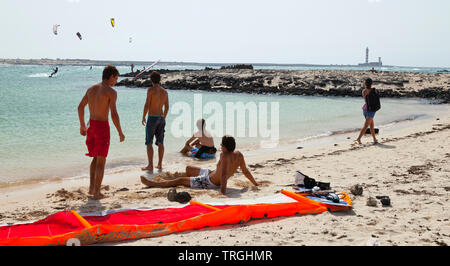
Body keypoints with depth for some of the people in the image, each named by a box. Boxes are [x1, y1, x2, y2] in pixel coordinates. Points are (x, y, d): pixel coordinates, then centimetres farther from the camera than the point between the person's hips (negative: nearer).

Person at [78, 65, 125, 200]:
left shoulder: (91, 89, 10)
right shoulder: (111, 91, -12)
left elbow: (80, 107, 15)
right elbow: (114, 114, -18)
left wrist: (82, 125, 25)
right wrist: (120, 133, -9)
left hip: (91, 125, 7)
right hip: (102, 127, -7)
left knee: (96, 157, 22)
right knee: (101, 160, 2)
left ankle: (92, 187, 21)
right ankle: (97, 192, 5)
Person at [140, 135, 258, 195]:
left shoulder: (225, 156, -32)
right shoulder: (239, 154, -10)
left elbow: (224, 174, -42)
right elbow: (246, 172, -4)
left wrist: (223, 191, -47)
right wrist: (255, 184, 7)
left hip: (209, 182, -9)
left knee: (180, 180, 2)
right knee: (188, 168, 26)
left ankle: (152, 183, 12)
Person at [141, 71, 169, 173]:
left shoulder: (151, 90, -10)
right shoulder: (165, 92, 8)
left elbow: (147, 105, -13)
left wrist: (143, 117, -2)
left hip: (152, 118, -6)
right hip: (161, 118, 6)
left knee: (149, 143, 0)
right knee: (160, 143, 11)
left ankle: (150, 166, -1)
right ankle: (160, 164, 16)